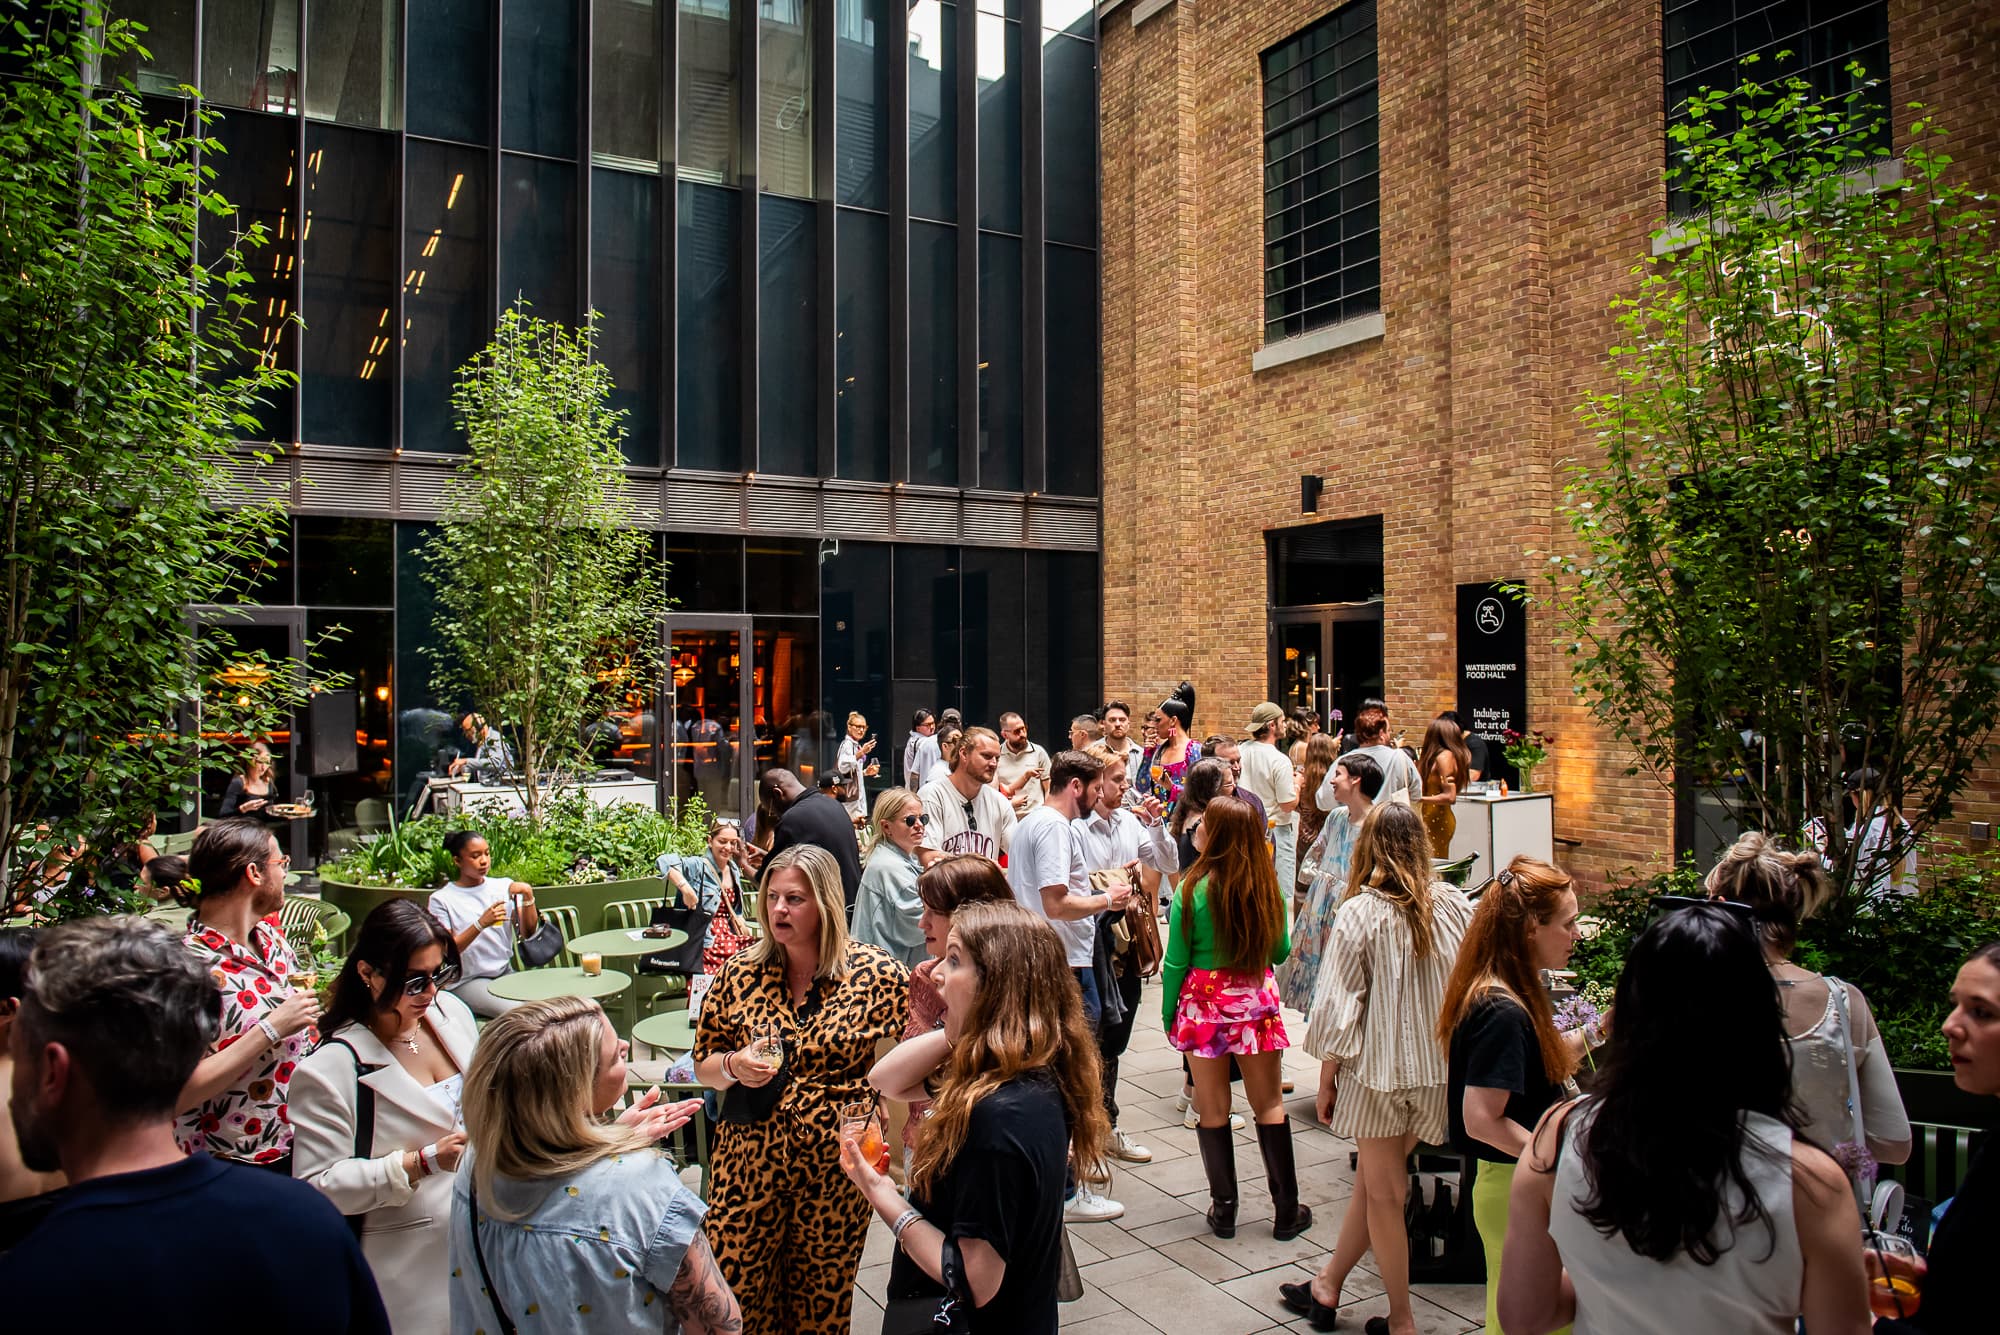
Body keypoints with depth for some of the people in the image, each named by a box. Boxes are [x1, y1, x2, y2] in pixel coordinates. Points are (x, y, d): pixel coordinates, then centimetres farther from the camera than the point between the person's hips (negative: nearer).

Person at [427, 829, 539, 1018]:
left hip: (505, 974, 5)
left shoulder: (504, 886, 10)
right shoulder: (441, 899, -1)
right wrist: (481, 924, -22)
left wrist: (528, 897, -12)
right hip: (466, 982, -4)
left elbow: (528, 932, 4)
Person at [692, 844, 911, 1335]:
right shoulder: (741, 973, 0)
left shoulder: (877, 974, -8)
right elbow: (703, 1065, 9)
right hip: (748, 1166, 2)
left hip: (834, 1171, -2)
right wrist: (735, 1066, -10)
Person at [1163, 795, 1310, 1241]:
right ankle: (1286, 1210, 18)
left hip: (1205, 1002, -2)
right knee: (1270, 1105, 13)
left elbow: (1176, 962, -9)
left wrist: (1168, 1014, 3)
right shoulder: (1268, 886, -5)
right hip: (1257, 999, 3)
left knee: (1213, 1108, 10)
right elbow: (1280, 952, 7)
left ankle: (1223, 1208, 18)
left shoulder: (1194, 890, -14)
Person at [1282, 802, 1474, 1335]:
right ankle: (1327, 1286, 34)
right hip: (1439, 1070, 5)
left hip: (1379, 1067, -5)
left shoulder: (1360, 914, -14)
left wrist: (1326, 1082, -1)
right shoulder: (1456, 905, -2)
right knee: (1373, 1180, 19)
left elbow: (1338, 1006, -12)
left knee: (1383, 1195, 12)